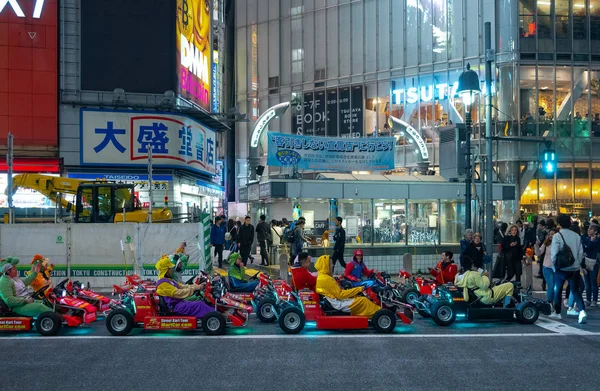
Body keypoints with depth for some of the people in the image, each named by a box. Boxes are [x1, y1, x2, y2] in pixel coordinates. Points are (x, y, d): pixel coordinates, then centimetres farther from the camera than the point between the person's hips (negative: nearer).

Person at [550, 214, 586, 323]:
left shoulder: (557, 236, -11)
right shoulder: (576, 236, 2)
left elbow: (554, 254, -13)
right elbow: (581, 253, 4)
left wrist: (554, 266, 1)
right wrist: (577, 264, 15)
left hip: (561, 269, -3)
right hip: (575, 269, 3)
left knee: (557, 291, 14)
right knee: (575, 291, 7)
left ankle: (557, 313, 23)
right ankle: (582, 311, -13)